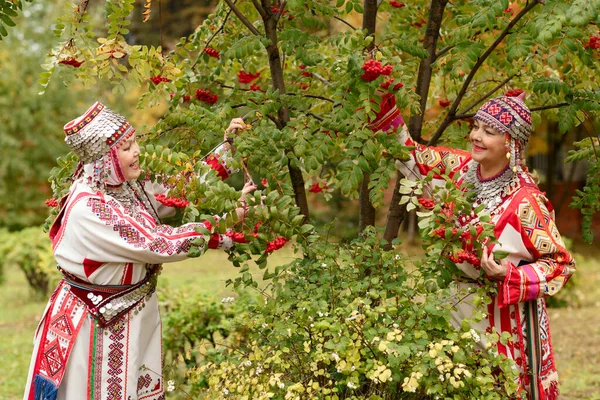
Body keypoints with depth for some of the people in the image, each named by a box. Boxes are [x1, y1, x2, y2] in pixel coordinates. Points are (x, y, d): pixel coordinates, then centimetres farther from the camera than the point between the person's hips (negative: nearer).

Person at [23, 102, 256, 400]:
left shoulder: (128, 188, -1)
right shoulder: (88, 207, -25)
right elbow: (161, 245, -25)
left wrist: (228, 148, 0)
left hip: (136, 320, 8)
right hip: (100, 327, -8)